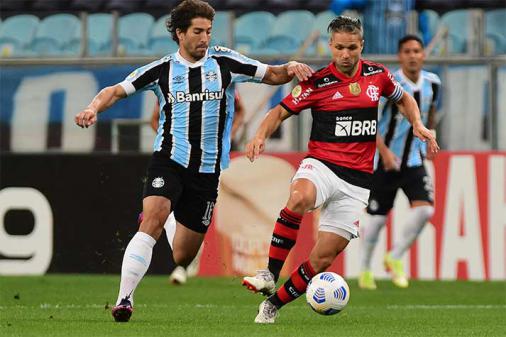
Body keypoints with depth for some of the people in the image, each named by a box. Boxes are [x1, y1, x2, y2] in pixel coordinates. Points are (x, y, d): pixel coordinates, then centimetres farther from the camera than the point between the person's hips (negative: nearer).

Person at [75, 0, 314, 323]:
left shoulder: (225, 62, 4)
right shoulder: (162, 69, 2)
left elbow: (271, 75, 10)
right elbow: (117, 91, 4)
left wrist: (290, 69, -12)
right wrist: (94, 108, -16)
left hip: (207, 170, 2)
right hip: (169, 160, -2)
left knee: (184, 256, 6)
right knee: (153, 220, -28)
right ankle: (124, 299, -32)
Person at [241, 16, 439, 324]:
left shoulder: (377, 75, 7)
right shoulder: (317, 83, -2)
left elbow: (404, 99, 25)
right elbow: (281, 111, 3)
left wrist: (418, 125, 7)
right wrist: (261, 135, -16)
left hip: (357, 180, 3)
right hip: (321, 165, -3)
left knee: (323, 258, -4)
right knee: (299, 199, -39)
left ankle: (273, 305, 12)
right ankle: (270, 274, -30)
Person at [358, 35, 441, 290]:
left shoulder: (432, 83, -1)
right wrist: (384, 151, -27)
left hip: (414, 162, 4)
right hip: (386, 161, -4)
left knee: (424, 209, -16)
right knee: (377, 218, 3)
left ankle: (395, 258, 5)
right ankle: (365, 269, 25)